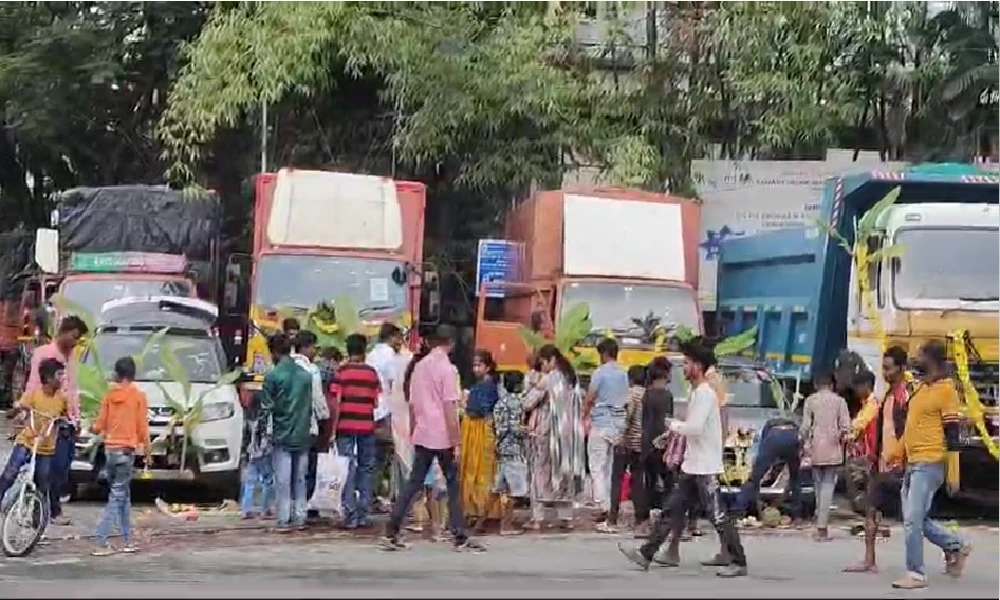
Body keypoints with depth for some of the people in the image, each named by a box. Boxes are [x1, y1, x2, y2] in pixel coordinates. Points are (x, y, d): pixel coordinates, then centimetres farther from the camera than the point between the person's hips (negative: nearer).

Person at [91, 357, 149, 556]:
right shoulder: (138, 396, -6)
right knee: (117, 497, -4)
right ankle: (101, 544, -11)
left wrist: (93, 429, 27)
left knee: (123, 495, 16)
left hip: (110, 449, 5)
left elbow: (99, 426, 5)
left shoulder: (109, 395, 4)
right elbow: (142, 427, -6)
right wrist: (147, 448, 6)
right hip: (126, 450, -5)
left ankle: (127, 541, 18)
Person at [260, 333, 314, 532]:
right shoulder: (306, 375, 5)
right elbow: (311, 405, 10)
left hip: (282, 435, -4)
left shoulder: (272, 377, -10)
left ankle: (284, 520, -1)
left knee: (283, 480, -1)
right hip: (302, 435, 4)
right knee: (300, 478, 10)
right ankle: (300, 518, 11)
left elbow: (266, 409, -8)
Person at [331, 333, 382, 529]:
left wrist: (334, 428, -2)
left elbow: (336, 401, -8)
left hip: (346, 425, -2)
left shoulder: (342, 371, -5)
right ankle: (363, 515, 10)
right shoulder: (371, 372, 2)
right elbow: (376, 403, 2)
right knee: (366, 469, 11)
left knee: (348, 470, 1)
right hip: (366, 425, 2)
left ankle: (350, 516, -2)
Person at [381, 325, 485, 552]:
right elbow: (449, 408, -14)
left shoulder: (419, 366, 10)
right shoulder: (447, 368, -10)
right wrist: (456, 442, -11)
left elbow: (412, 405, 13)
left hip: (422, 436, 6)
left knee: (413, 484, 7)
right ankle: (460, 537, 6)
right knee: (453, 486, 4)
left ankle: (391, 533, 1)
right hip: (443, 437, -6)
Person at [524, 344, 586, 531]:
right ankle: (566, 517, 12)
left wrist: (536, 388, 1)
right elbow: (579, 409, 12)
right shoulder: (571, 379, 9)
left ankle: (538, 517, -3)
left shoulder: (548, 379, -13)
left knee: (541, 472, 0)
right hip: (568, 432, 7)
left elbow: (527, 404, -14)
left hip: (547, 431, -6)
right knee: (565, 472, 11)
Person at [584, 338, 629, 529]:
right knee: (612, 466, 13)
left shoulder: (600, 373, -10)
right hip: (619, 423, 6)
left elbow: (589, 400, -8)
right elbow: (626, 400, 10)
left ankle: (603, 506, -12)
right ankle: (612, 505, 14)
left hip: (601, 424, -6)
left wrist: (584, 418, 6)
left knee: (597, 467, -3)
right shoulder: (623, 374, 9)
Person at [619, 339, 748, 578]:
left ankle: (738, 563, 0)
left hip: (705, 468, -10)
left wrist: (674, 425, -9)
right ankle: (646, 553, 14)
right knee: (673, 510, 11)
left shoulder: (705, 393, -16)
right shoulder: (697, 392, 15)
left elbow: (695, 427, -25)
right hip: (692, 466, 10)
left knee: (718, 516, -6)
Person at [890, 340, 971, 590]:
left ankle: (915, 574, -2)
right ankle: (956, 546, 29)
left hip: (929, 464, -9)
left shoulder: (945, 389, -12)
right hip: (913, 462, 9)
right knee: (916, 519, 13)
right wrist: (899, 452, 17)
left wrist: (952, 471, -13)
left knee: (913, 520, -10)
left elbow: (952, 431, -12)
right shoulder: (920, 388, 15)